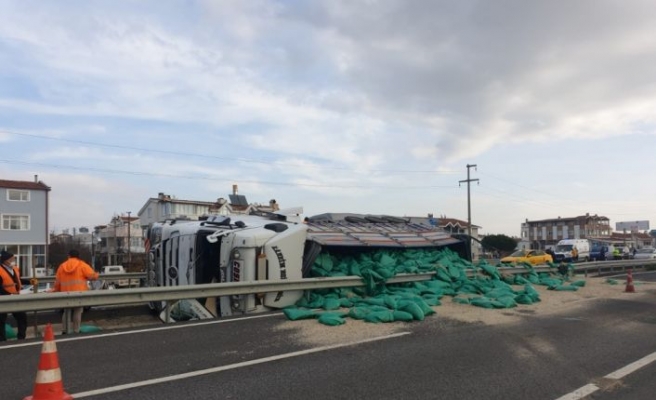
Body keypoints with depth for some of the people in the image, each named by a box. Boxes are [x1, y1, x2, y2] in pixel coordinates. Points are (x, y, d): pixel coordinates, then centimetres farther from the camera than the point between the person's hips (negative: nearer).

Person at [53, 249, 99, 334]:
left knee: (66, 312, 17)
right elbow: (92, 276, -8)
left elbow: (57, 282, 11)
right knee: (77, 312, 2)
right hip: (79, 293, -4)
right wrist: (96, 275, 14)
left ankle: (64, 330, 20)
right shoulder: (82, 265, -1)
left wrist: (56, 290, 25)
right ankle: (76, 331, 2)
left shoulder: (62, 266, 11)